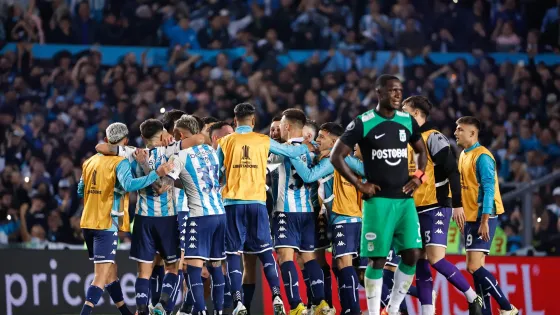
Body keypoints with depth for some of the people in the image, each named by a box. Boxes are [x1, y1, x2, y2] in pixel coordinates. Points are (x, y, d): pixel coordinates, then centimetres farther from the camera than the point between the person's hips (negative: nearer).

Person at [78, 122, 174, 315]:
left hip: (88, 223, 8)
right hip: (107, 225, -8)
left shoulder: (90, 162, 12)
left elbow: (80, 191, 19)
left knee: (110, 271, 19)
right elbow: (128, 184, -28)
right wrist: (156, 174, -29)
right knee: (102, 277, -10)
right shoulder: (120, 162, -9)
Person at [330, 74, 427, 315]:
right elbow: (336, 156, -5)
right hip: (378, 200, -5)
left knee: (412, 254, -2)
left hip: (405, 198, 5)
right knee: (378, 259, -5)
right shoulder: (362, 123, -7)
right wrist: (359, 184, -9)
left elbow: (421, 151, 25)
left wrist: (419, 176, 8)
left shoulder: (407, 121, 9)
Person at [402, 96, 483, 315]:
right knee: (420, 262, 3)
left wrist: (457, 204, -19)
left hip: (436, 207, -9)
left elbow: (452, 171, -15)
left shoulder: (433, 137, -10)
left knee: (435, 258, -16)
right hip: (416, 209, 9)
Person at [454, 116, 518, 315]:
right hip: (470, 217, 9)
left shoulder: (482, 157, -14)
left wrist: (484, 221, -24)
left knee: (474, 267, -15)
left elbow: (489, 189, -19)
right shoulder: (463, 155, 13)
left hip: (483, 217, -9)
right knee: (476, 268, 6)